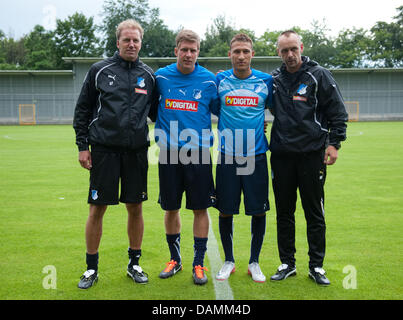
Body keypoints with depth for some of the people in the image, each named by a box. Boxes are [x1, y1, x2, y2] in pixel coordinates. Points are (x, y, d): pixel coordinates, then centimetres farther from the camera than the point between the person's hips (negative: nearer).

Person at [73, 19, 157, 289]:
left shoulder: (149, 76, 9)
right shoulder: (100, 71, 3)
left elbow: (157, 112, 19)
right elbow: (83, 110, 5)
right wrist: (83, 145, 0)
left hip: (137, 152, 2)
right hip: (104, 150, -2)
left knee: (136, 208, 7)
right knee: (97, 209, 3)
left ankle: (134, 264, 24)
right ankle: (91, 268, 19)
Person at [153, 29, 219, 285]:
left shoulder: (209, 79, 1)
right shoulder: (161, 76, 3)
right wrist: (161, 130, 8)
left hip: (199, 152, -1)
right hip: (169, 152, 1)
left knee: (200, 208, 2)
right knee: (171, 208, 9)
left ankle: (199, 263, 17)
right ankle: (175, 259, 28)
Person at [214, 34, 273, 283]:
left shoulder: (266, 81, 3)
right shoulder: (219, 80, 3)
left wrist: (261, 125, 7)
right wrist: (228, 126, 8)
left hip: (256, 156, 0)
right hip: (227, 156, 0)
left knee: (259, 211, 4)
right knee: (225, 211, 5)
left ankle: (254, 262, 23)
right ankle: (229, 261, 25)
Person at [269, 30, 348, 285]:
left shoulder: (319, 75, 0)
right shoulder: (274, 80, 10)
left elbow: (338, 112, 0)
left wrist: (334, 143, -8)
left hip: (312, 154, -3)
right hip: (281, 155, 3)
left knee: (315, 212, 5)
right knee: (284, 212, 9)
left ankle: (317, 266, 18)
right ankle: (287, 264, 22)